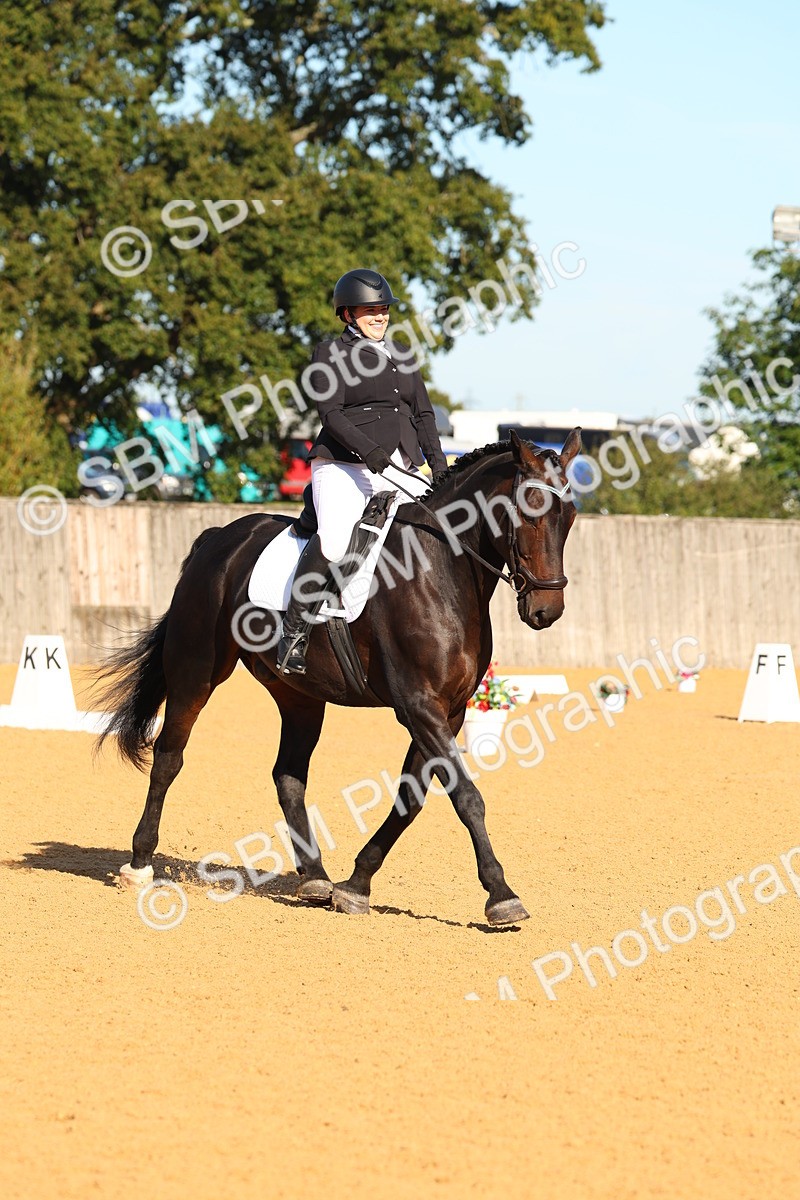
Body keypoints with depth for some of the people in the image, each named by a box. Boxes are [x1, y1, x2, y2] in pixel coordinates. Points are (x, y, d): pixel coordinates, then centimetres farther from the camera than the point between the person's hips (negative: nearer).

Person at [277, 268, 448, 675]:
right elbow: (330, 411, -7)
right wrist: (365, 447, -24)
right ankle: (295, 629, -21)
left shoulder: (402, 356, 23)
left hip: (402, 470, 6)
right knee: (334, 538, -30)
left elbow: (424, 415, 20)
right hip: (344, 466, -6)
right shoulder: (331, 353, 6)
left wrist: (438, 464, 4)